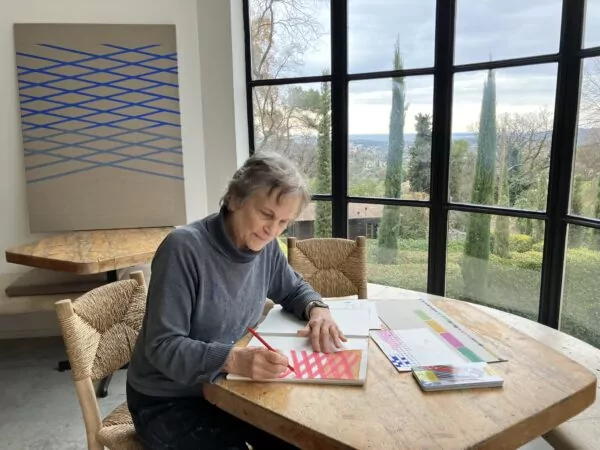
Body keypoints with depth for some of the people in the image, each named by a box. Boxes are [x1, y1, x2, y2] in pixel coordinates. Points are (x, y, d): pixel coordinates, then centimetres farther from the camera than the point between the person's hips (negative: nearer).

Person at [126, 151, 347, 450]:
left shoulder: (265, 246, -5)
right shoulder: (184, 248, -25)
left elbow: (294, 289, 12)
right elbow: (162, 347, -25)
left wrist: (316, 308, -10)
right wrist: (232, 358, -41)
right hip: (168, 401, -5)